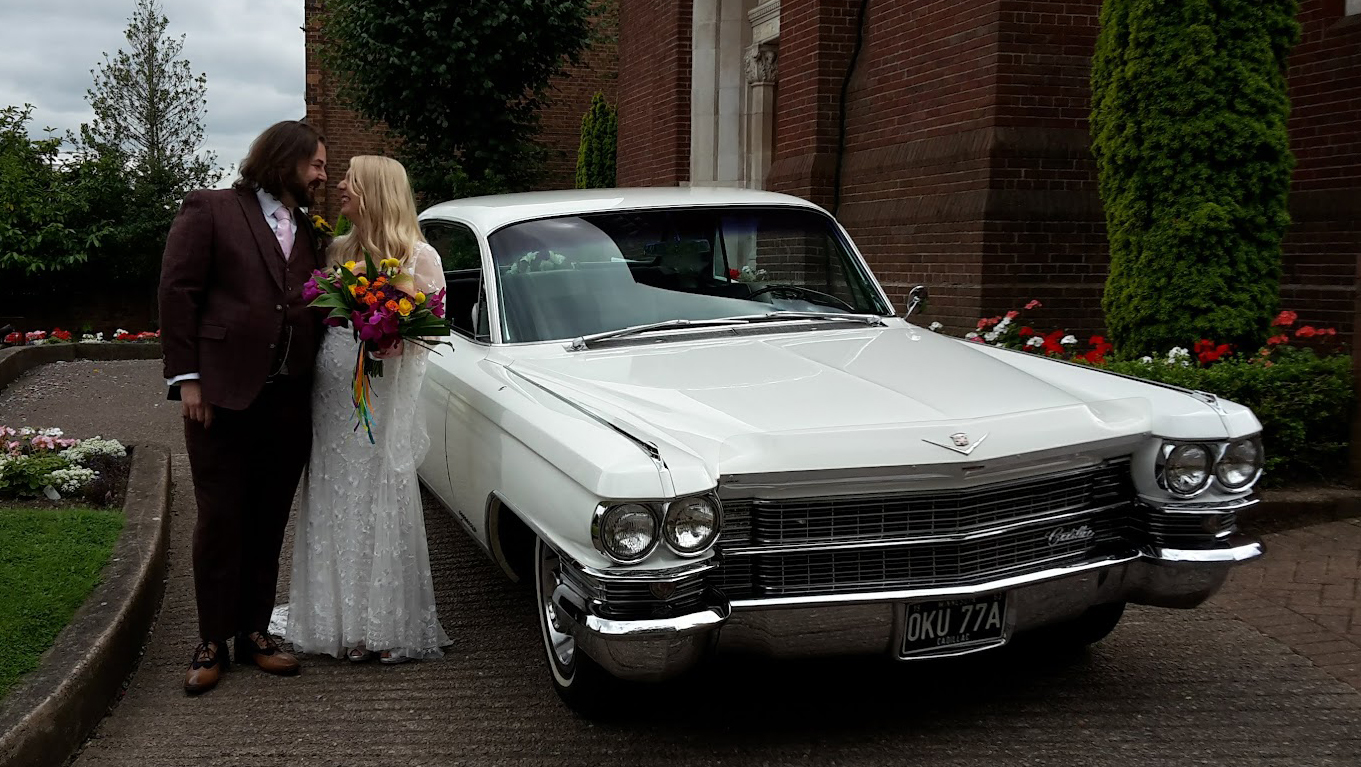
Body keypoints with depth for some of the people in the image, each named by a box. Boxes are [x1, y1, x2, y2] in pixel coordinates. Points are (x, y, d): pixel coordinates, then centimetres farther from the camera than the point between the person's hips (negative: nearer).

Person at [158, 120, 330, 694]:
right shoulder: (210, 210, 1)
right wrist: (186, 378, -10)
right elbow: (177, 291, -4)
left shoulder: (309, 233, 17)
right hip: (223, 394, -5)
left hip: (289, 401, 5)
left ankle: (254, 632, 21)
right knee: (220, 519, 1)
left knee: (269, 522, 9)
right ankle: (212, 642, 12)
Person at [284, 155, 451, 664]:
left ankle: (391, 627, 10)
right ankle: (344, 623, 17)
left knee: (382, 505, 0)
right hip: (331, 394, 5)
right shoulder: (337, 250, 14)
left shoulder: (420, 256, -1)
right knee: (335, 507, 7)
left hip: (382, 397, -5)